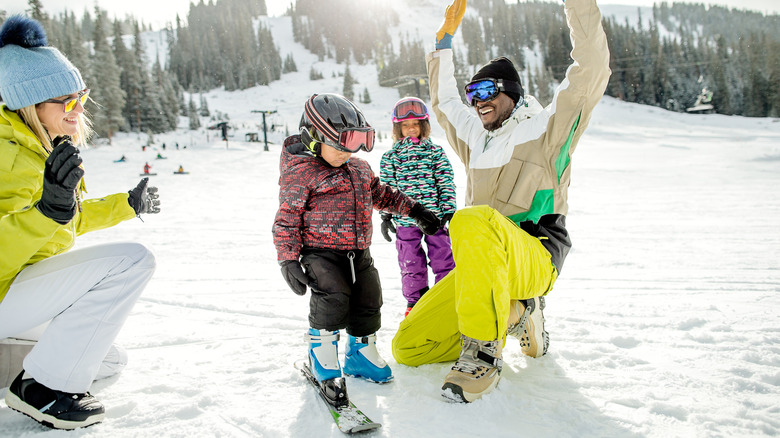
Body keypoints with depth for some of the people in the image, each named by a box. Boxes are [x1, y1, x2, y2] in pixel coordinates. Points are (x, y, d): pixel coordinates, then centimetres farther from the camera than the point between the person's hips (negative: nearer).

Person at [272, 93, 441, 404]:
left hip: (359, 253, 7)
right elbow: (286, 219, -9)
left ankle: (360, 355, 30)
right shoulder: (300, 173, -8)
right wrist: (288, 259, -17)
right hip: (320, 252, -7)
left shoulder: (360, 168, 13)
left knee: (367, 303, 7)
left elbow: (381, 193, 26)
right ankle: (323, 362, -2)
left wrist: (414, 209, 20)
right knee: (333, 299, -24)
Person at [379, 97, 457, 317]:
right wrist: (386, 216, 0)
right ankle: (415, 301, 26)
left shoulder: (436, 152, 3)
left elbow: (446, 182, 3)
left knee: (443, 256, 6)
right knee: (410, 263, 9)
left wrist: (448, 209, -3)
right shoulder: (390, 157, 3)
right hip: (405, 219, 1)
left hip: (435, 216, 0)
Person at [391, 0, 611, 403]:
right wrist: (445, 37, 35)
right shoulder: (477, 137, 23)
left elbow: (590, 70, -4)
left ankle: (482, 352, -27)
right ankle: (514, 316, 13)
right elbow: (443, 99, 37)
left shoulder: (545, 128, 5)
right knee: (408, 347, -1)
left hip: (534, 260, -7)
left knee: (472, 220, -41)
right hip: (478, 267, 7)